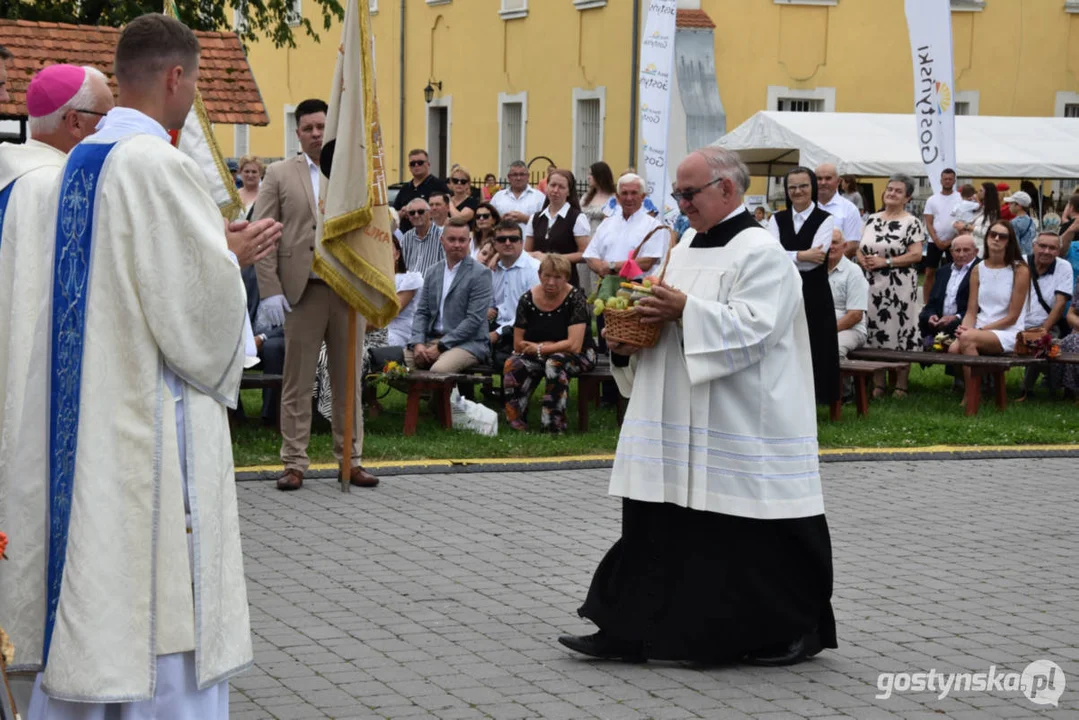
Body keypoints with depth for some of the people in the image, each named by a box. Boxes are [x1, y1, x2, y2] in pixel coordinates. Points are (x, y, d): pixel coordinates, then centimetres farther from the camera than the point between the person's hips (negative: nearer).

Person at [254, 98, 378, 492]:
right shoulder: (280, 174, 5)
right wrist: (270, 290, -8)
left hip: (348, 289, 1)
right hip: (303, 291, -1)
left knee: (349, 381, 7)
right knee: (297, 383, 2)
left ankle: (351, 459, 15)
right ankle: (294, 463, 8)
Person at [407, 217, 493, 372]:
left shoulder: (480, 274, -5)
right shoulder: (432, 272, 14)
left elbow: (474, 319, -12)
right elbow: (422, 312, 14)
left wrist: (440, 347, -16)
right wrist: (418, 343, -6)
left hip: (467, 342, -5)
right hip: (431, 339, 6)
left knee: (439, 370, -35)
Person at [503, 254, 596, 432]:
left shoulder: (575, 298, -15)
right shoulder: (528, 299, -5)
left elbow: (574, 345, -21)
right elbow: (518, 344, -4)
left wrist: (540, 349, -15)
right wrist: (552, 345, -14)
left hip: (577, 357, -3)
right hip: (539, 357, 4)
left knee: (554, 363, -36)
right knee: (513, 364, -25)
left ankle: (554, 427, -30)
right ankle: (517, 425, -21)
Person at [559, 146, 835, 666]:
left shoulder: (761, 253, -10)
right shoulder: (688, 248, 17)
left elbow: (753, 328, -21)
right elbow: (669, 321, 22)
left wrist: (687, 310, -24)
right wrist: (627, 344, 4)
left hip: (742, 431, -8)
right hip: (679, 426, 8)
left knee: (759, 535, 0)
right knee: (657, 526, 7)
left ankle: (795, 632, 16)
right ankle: (627, 631, 10)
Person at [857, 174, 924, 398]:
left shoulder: (911, 223, -3)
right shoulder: (872, 220, 13)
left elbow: (916, 255, -11)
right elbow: (860, 248, 15)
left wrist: (885, 262, -16)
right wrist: (864, 260, -7)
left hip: (900, 287, -5)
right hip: (872, 285, 5)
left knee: (900, 331, -2)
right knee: (874, 331, 7)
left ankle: (901, 386, 4)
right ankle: (878, 384, 14)